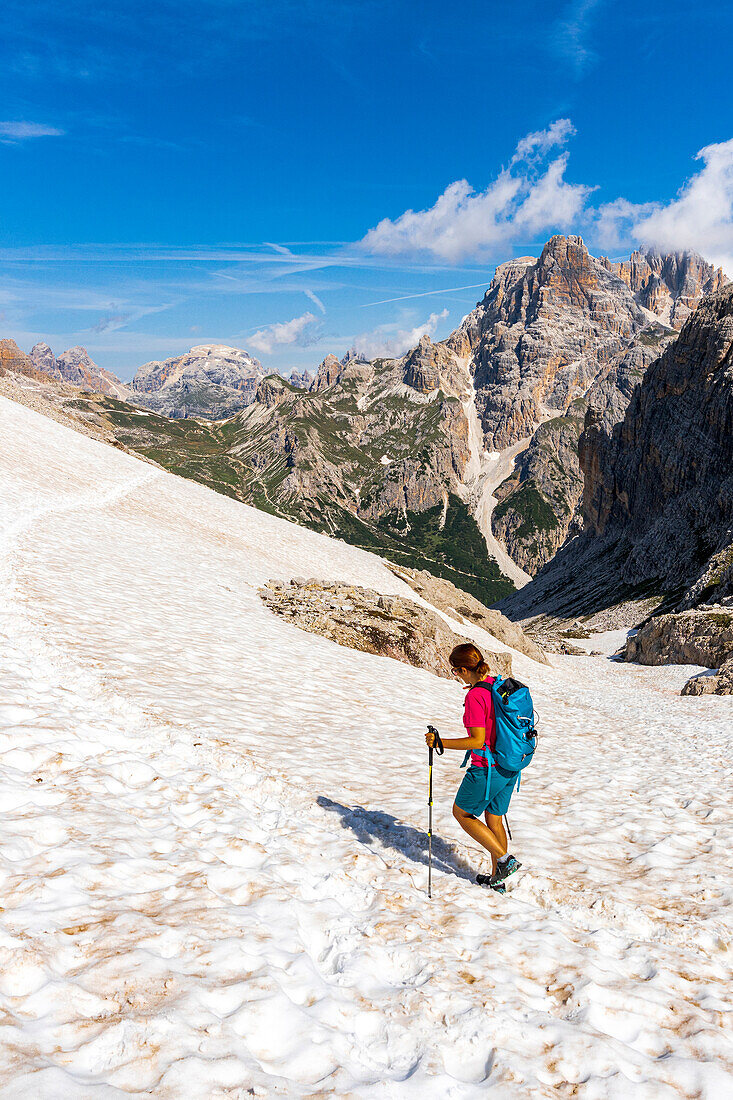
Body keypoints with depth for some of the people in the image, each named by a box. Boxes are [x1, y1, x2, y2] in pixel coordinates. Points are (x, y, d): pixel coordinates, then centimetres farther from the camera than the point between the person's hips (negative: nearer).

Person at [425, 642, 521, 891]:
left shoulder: (474, 696, -22)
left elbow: (478, 741, -25)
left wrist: (439, 743, -19)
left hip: (487, 769, -8)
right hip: (510, 767, 8)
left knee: (461, 813, 13)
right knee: (494, 819, 21)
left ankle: (504, 859, 8)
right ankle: (497, 878, 30)